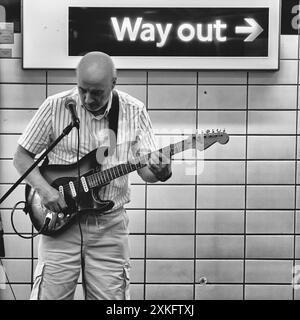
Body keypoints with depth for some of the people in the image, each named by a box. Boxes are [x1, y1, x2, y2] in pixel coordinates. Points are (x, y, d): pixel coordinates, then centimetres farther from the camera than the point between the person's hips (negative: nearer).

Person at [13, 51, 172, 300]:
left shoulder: (134, 111, -1)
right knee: (49, 295, 0)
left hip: (110, 226, 1)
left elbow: (146, 168, 0)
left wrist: (160, 173, -24)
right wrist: (44, 189, -15)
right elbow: (22, 156, 1)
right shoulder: (56, 107, -6)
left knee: (110, 296, 6)